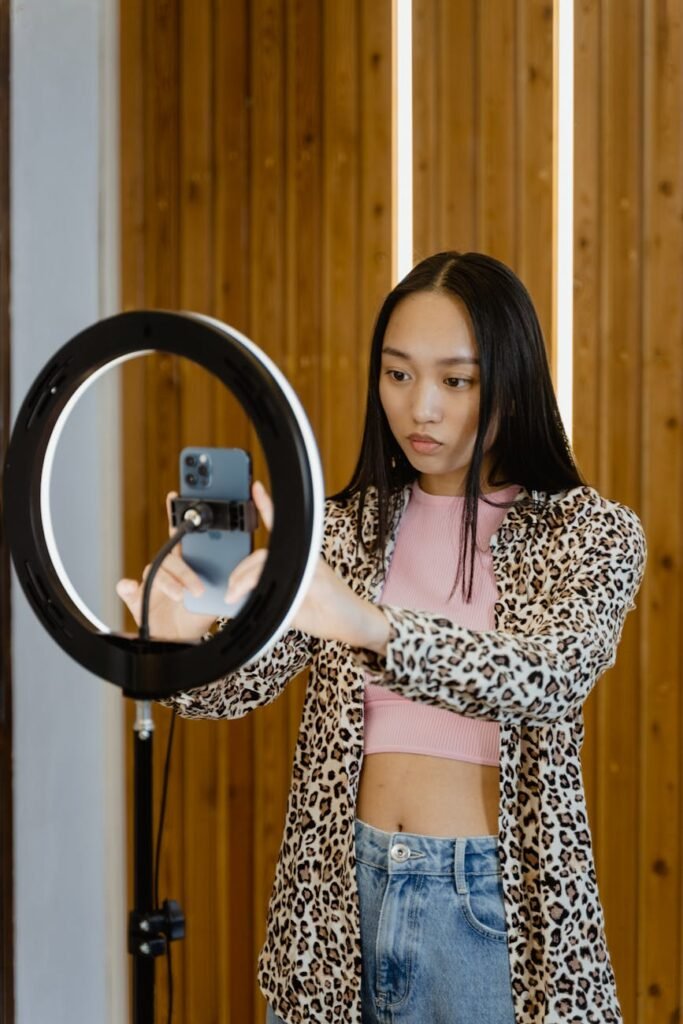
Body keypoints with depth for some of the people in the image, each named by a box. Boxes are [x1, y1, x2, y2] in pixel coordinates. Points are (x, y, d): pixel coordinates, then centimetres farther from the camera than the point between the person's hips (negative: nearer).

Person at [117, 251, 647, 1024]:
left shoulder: (591, 531, -6)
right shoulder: (344, 527, 4)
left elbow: (550, 677, -24)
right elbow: (244, 683, -5)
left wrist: (369, 624, -40)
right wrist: (181, 643, -29)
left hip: (490, 901, -3)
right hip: (339, 885, 3)